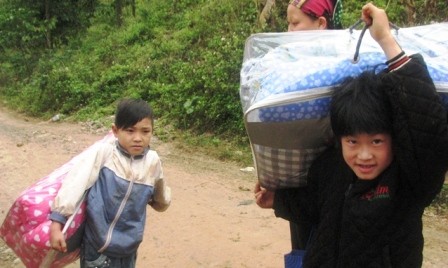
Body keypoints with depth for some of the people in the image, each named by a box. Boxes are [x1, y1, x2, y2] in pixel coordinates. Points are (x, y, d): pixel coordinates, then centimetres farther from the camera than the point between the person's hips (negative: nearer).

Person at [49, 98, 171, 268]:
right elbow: (75, 182, -19)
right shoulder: (104, 153, -13)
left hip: (127, 249, 3)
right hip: (96, 245, -3)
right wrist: (57, 222, -25)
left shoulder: (153, 161, -3)